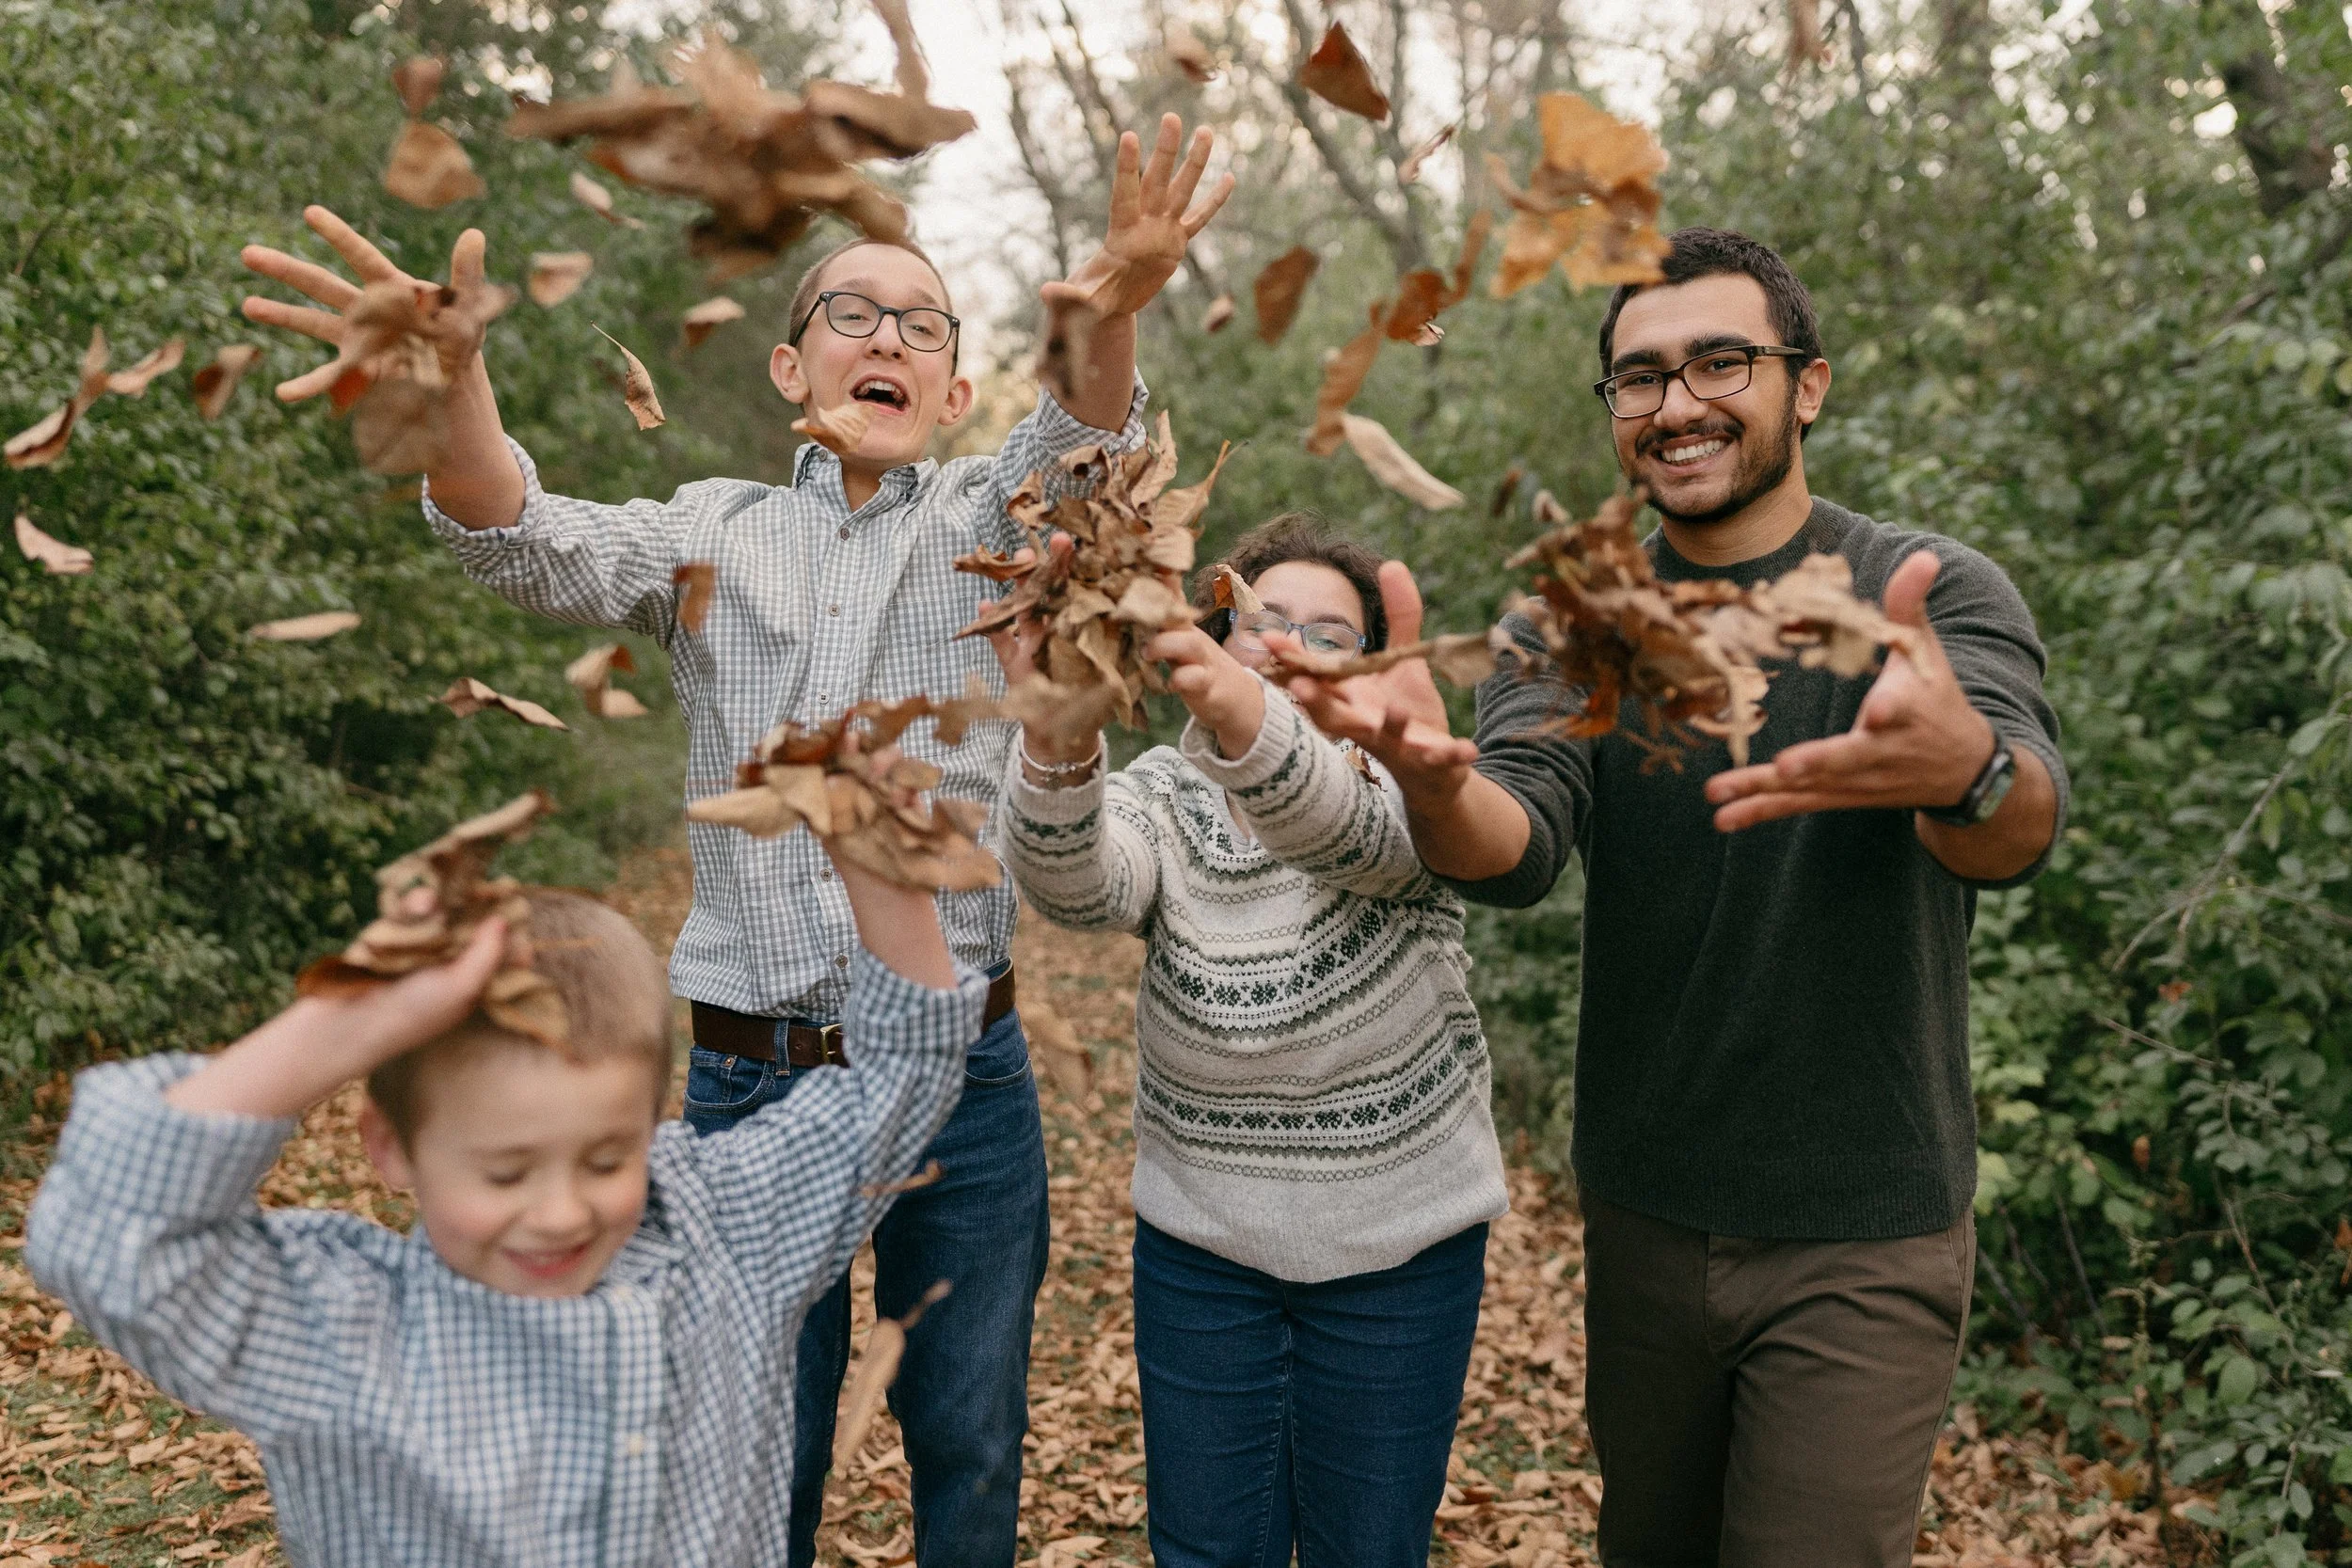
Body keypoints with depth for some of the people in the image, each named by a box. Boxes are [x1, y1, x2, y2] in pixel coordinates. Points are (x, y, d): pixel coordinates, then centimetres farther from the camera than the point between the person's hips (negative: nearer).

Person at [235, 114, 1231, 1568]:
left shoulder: (987, 519, 4)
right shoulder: (715, 534, 6)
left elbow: (1082, 453, -18)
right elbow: (535, 547, -12)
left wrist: (1110, 314, -42)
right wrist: (450, 386, -35)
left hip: (960, 1069, 0)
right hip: (751, 1070, 1)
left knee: (969, 1430, 15)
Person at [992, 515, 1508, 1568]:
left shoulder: (1401, 784, -10)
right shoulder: (1161, 795, -5)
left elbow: (1348, 830, -36)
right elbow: (1078, 885, -28)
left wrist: (1252, 726, -58)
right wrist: (1056, 746, -50)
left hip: (1401, 1248, -1)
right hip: (1201, 1244, 2)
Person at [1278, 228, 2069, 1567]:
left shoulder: (1936, 594, -9)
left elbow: (2027, 823, -28)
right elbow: (1517, 845, -17)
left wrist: (1965, 773, -53)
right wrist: (1431, 780, -41)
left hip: (1864, 1236, -3)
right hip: (1645, 1216, 4)